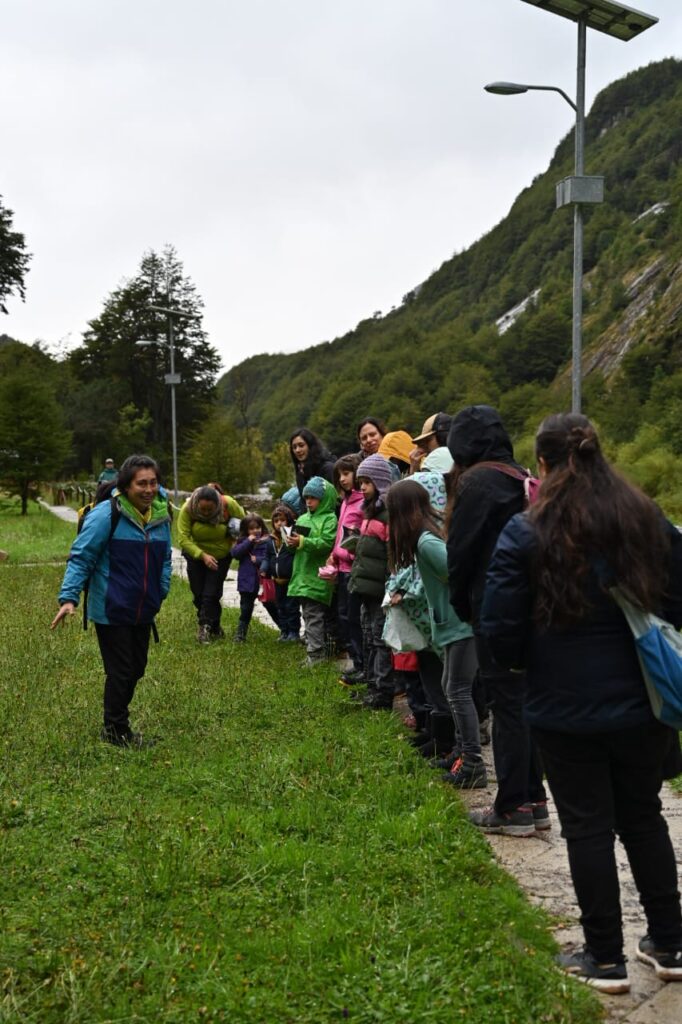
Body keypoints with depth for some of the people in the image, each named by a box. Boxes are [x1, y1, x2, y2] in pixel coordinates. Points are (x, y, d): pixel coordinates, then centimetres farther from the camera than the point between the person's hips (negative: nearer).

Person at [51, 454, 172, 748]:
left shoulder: (161, 517, 3)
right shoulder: (107, 515, -17)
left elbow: (164, 560, 16)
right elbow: (81, 557, -16)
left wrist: (160, 593, 7)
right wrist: (68, 597, -23)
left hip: (143, 613, 7)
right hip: (112, 611, -7)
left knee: (135, 669, 14)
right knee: (120, 672, 0)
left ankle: (116, 725, 32)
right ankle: (115, 731, 17)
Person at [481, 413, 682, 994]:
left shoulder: (525, 534, -12)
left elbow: (501, 628, -11)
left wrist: (525, 661, 10)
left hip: (566, 707, -3)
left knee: (587, 827, 8)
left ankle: (606, 958, 17)